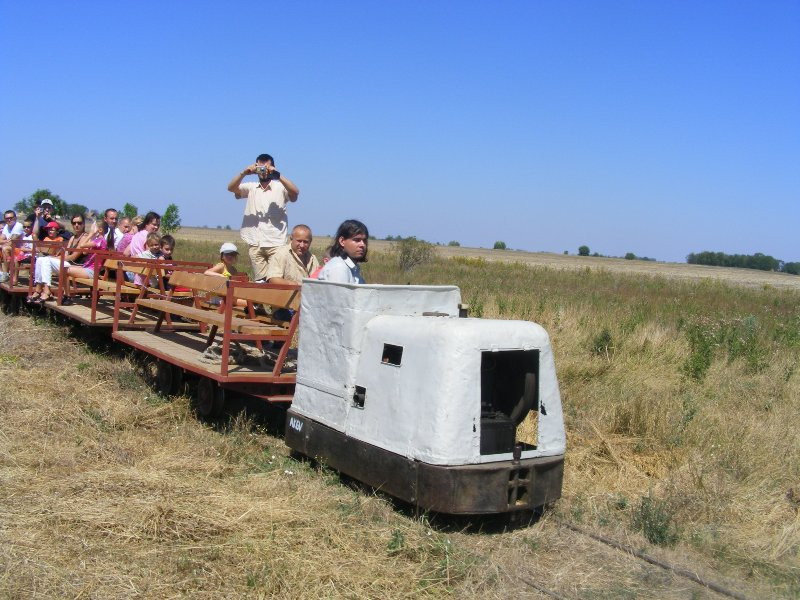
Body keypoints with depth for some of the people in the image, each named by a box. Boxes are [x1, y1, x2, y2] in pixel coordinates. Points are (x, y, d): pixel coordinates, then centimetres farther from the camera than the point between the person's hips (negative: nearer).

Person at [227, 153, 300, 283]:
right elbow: (231, 188, 1)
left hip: (275, 244, -2)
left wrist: (277, 175, -19)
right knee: (259, 280, 2)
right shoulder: (251, 188, 14)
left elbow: (295, 192, -12)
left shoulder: (280, 188, 6)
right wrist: (244, 173, -15)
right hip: (254, 244, 3)